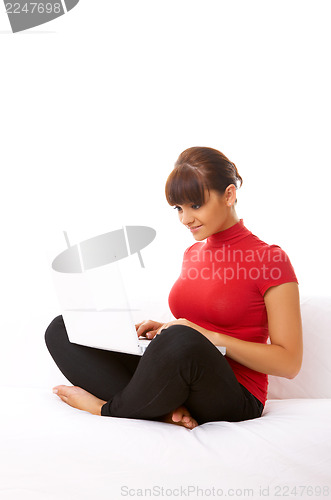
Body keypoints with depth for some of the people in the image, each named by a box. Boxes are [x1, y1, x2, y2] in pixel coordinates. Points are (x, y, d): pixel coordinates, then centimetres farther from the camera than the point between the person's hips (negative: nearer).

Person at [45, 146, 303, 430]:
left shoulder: (271, 259, -8)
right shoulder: (193, 253, 14)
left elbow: (289, 363, -11)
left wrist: (211, 337, -19)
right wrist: (164, 331, 2)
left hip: (234, 398, -6)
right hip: (178, 381, 6)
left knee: (182, 342, -41)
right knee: (62, 329, -5)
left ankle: (108, 409, -10)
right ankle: (165, 409, -18)